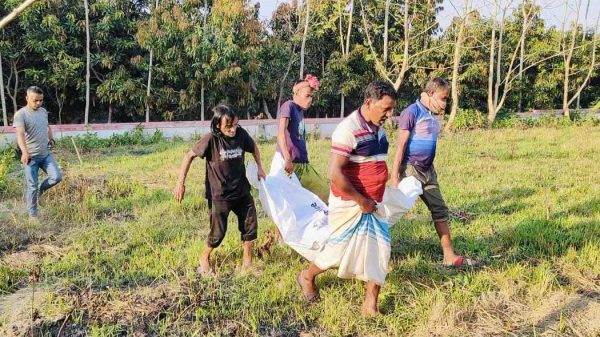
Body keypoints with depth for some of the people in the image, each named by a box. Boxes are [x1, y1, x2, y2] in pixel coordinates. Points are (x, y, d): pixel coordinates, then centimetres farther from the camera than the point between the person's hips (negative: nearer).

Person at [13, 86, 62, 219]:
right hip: (30, 157, -5)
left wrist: (50, 138, 15)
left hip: (45, 154, 5)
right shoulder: (21, 114, -15)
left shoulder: (44, 111, 5)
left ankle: (41, 189, 23)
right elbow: (20, 134, -30)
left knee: (57, 176, -6)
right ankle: (33, 215, 13)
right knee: (32, 186, 1)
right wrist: (24, 152, -44)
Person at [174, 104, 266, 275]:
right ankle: (204, 258, 31)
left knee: (250, 224, 6)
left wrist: (259, 167, 10)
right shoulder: (211, 139, -19)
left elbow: (253, 147, 14)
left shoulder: (241, 134, -8)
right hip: (219, 194, -4)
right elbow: (189, 156, -11)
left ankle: (247, 263, 22)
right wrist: (181, 182, -14)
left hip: (241, 190, 5)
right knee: (218, 232, 3)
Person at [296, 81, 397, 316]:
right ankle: (307, 278, 34)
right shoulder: (348, 129, -21)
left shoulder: (379, 129, 5)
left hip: (373, 205, 7)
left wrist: (375, 199, 13)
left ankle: (371, 305, 18)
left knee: (378, 252, 6)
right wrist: (361, 200, -19)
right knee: (340, 250, 7)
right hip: (349, 205, -7)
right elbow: (335, 174, -26)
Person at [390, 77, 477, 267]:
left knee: (440, 210, 8)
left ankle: (450, 257, 15)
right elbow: (401, 146, -15)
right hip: (410, 169, -8)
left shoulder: (432, 115, 11)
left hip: (427, 171, 9)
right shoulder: (412, 112, -13)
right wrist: (394, 176, -17)